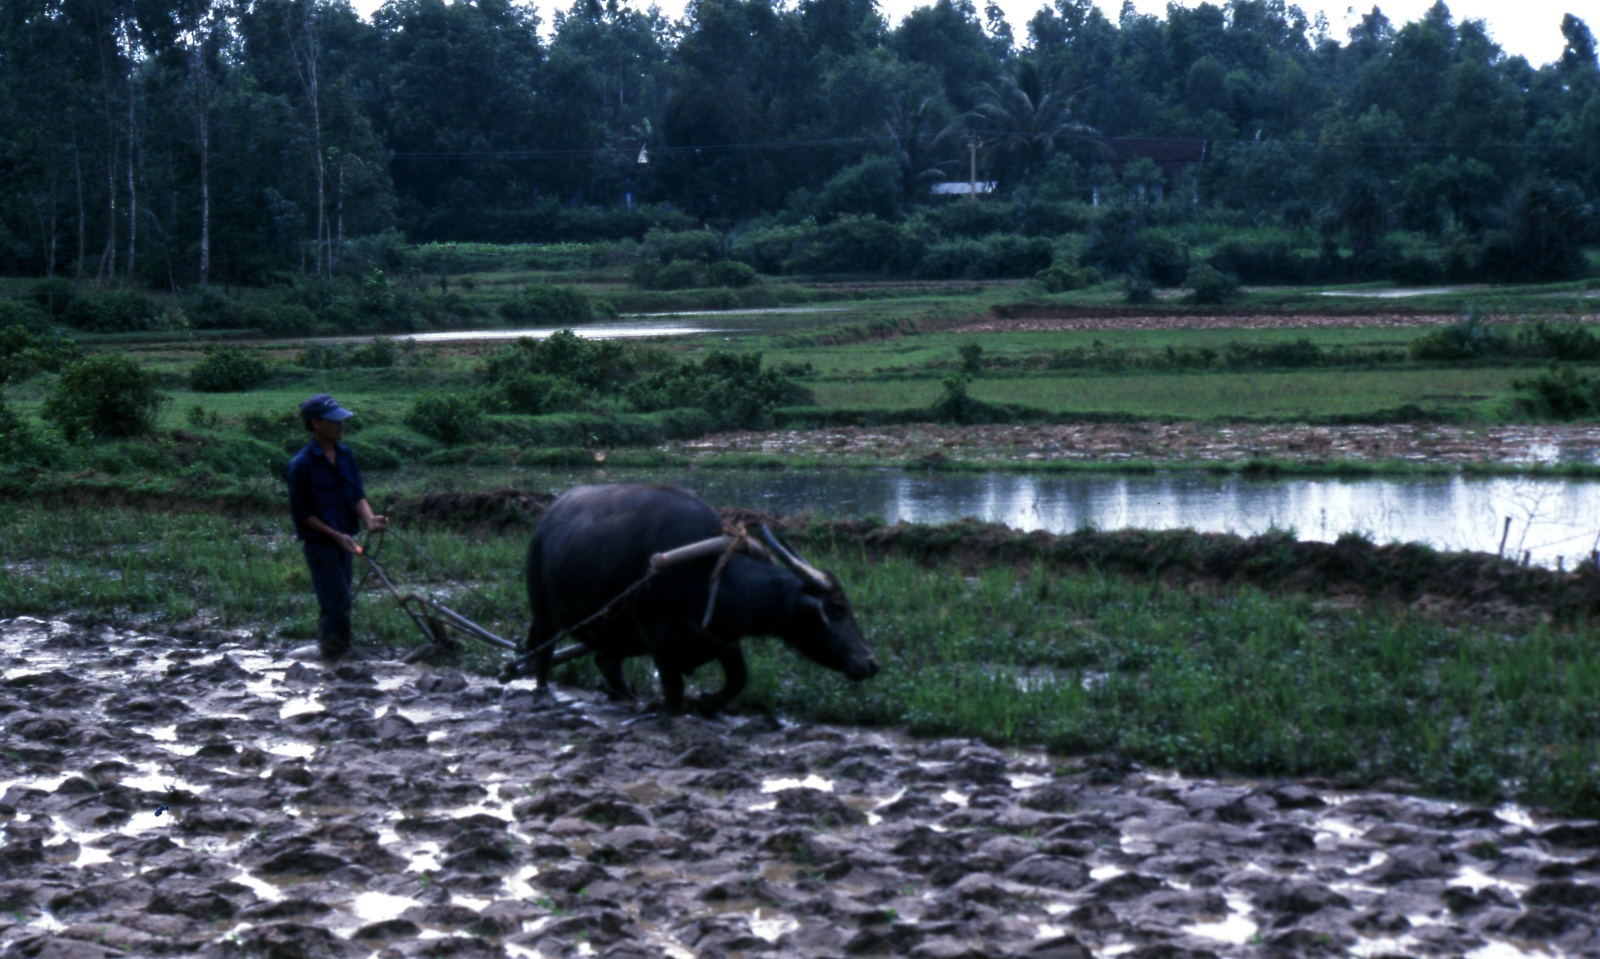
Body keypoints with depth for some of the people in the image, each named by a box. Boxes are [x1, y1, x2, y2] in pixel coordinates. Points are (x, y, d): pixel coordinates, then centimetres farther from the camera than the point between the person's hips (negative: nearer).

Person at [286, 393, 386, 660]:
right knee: (338, 605, -9)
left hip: (344, 541, 7)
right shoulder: (302, 464, -15)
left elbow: (357, 496, 7)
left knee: (336, 604, 14)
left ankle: (325, 647, 27)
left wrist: (369, 518, -15)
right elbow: (302, 513, -12)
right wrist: (336, 535, -18)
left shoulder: (346, 456, 5)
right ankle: (337, 658, -1)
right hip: (319, 544, -7)